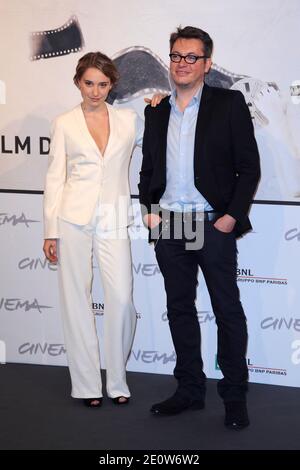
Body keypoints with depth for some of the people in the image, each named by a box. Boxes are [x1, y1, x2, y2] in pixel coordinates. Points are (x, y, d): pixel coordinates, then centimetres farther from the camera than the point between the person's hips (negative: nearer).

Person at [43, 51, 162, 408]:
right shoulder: (64, 124, 5)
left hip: (113, 220, 1)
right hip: (74, 217, -1)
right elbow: (55, 178, 5)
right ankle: (87, 384, 13)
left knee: (122, 300, -6)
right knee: (76, 299, 2)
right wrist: (50, 231, 1)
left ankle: (117, 381, 12)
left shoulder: (129, 120, 9)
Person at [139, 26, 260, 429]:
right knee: (180, 308, 10)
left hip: (214, 225, -5)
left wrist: (232, 216, -11)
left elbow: (249, 167, -3)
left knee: (228, 309, 1)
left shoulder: (229, 104, -1)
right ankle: (190, 389, 21)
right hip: (168, 225, 5)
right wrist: (148, 210, 3)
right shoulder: (157, 111, 13)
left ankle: (234, 394, 11)